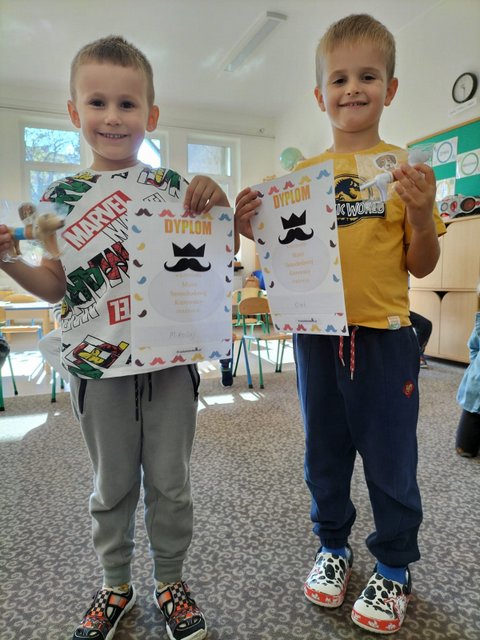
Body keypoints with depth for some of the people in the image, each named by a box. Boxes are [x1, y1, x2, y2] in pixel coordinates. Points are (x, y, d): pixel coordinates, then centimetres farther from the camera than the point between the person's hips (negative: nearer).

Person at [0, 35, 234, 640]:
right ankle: (115, 585, 41)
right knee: (112, 486, 17)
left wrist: (216, 206, -13)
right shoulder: (59, 197, 5)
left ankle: (170, 581, 37)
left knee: (170, 482, 13)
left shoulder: (171, 186, 2)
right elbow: (54, 286, 6)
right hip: (97, 364, 1)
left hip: (170, 358, 0)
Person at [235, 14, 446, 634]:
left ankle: (393, 568, 34)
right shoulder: (302, 173, 6)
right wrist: (252, 228, -7)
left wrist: (423, 216, -18)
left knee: (389, 460, 10)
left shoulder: (404, 168, 0)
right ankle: (333, 546, 40)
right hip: (315, 335, 3)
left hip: (383, 337, -2)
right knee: (324, 454, 17)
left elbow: (421, 266, 0)